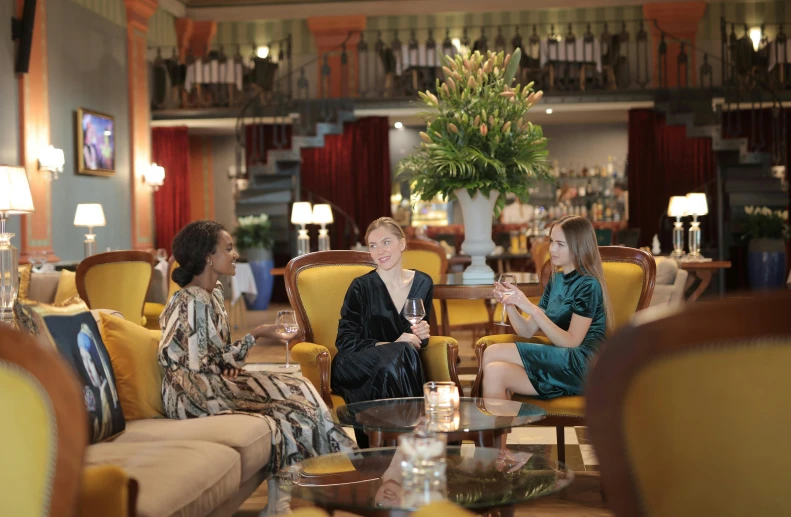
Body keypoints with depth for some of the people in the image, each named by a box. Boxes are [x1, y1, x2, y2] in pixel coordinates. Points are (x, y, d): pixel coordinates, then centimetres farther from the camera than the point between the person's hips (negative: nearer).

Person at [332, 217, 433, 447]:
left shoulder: (423, 283, 9)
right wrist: (393, 345, -18)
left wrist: (422, 337, -5)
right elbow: (345, 342, -8)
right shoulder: (362, 287, -5)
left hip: (399, 367, 4)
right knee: (401, 355, -35)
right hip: (358, 369, -3)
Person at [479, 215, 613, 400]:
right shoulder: (556, 280, 15)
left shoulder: (588, 286, -8)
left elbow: (571, 342, -16)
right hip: (558, 361, 7)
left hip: (580, 366, -7)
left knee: (492, 353, -17)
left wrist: (533, 309, -21)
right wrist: (509, 304, -4)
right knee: (494, 372, -21)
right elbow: (527, 331, 14)